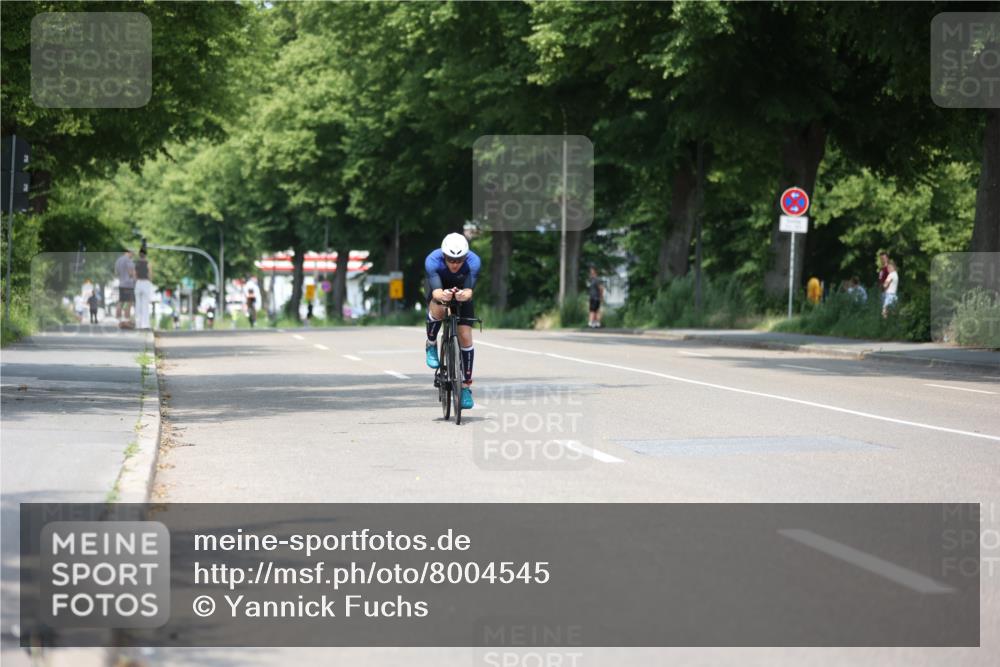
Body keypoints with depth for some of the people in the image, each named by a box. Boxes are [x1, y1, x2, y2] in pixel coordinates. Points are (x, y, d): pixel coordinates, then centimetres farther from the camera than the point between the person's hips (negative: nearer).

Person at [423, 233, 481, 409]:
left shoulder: (473, 261, -32)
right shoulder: (433, 260, -35)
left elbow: (469, 290, -41)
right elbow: (436, 291, -44)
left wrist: (464, 295, -64)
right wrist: (442, 296, -67)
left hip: (462, 296, 1)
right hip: (440, 293, -1)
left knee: (465, 337, -11)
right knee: (438, 311, -36)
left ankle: (466, 386, 0)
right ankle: (431, 345, -6)